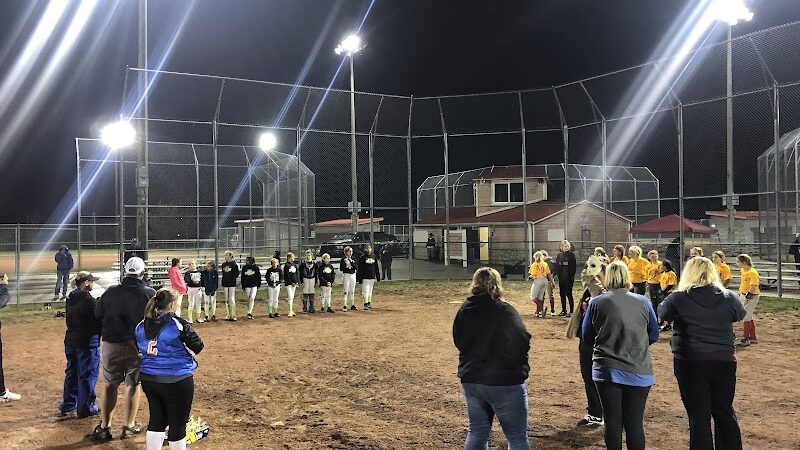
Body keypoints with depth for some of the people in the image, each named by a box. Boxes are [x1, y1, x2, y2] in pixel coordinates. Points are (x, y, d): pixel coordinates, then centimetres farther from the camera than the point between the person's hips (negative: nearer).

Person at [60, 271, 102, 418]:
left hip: (70, 340, 8)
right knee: (87, 375, 2)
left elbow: (69, 319, 13)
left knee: (71, 373, 19)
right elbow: (98, 321, -16)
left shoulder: (70, 299, 6)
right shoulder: (88, 300, -19)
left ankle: (68, 404, 30)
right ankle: (85, 408, 9)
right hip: (87, 342, -8)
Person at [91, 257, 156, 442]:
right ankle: (129, 426, 19)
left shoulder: (111, 292, -2)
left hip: (111, 345, 2)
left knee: (110, 385, 15)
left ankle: (104, 427, 17)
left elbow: (98, 314, 8)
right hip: (137, 346, -1)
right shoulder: (149, 293, -9)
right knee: (133, 384, 12)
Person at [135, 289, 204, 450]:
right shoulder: (179, 325, -17)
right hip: (176, 381, -6)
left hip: (148, 379, 6)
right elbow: (197, 347, -9)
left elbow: (140, 350, 15)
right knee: (178, 423, 7)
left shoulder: (141, 326, 3)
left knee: (156, 420, 18)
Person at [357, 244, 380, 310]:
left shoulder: (373, 256, 10)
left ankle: (369, 303, 21)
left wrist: (378, 276, 13)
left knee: (370, 291, 12)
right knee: (365, 291, -7)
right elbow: (359, 268, -7)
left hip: (372, 277, 5)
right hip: (365, 277, -5)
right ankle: (365, 305, -5)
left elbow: (376, 267, 17)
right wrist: (360, 278, -11)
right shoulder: (362, 257, -6)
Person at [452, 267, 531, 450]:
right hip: (504, 382, -5)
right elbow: (521, 343, -20)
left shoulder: (463, 311, 1)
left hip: (470, 381, 6)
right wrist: (521, 368, -3)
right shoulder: (505, 311, -16)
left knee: (477, 432, 19)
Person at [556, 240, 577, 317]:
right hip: (561, 278, 5)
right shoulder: (559, 255, 10)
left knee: (569, 294, -5)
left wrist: (572, 276, -15)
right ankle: (563, 311, 19)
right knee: (562, 294, 10)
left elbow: (574, 266, -8)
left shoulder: (571, 255, -4)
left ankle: (571, 311, 1)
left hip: (569, 278, -5)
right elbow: (557, 265, 12)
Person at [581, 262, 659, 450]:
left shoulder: (596, 303, -2)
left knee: (612, 421, 8)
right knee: (635, 423, 8)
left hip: (606, 371, -1)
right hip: (639, 371, 1)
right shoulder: (643, 302, 1)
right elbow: (654, 336, 11)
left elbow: (586, 337, 8)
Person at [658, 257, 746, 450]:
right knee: (725, 412, 18)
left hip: (690, 362, -3)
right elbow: (741, 314, 16)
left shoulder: (678, 298, -10)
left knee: (699, 416, 7)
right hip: (724, 361, 3)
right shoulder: (728, 297, -3)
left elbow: (661, 312, 8)